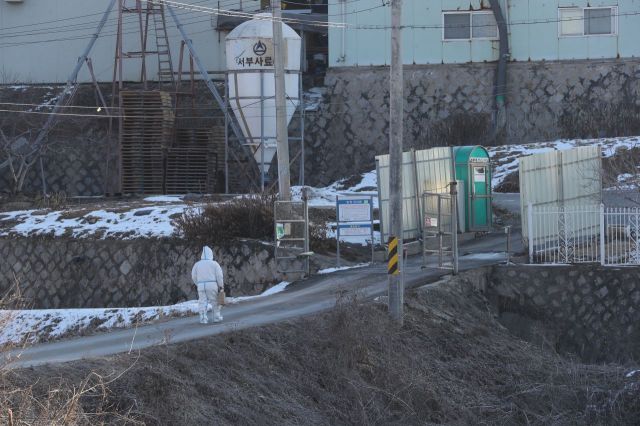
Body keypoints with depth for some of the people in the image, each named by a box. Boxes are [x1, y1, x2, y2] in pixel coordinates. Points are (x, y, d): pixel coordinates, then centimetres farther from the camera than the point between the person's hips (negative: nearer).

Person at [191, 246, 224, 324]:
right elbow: (219, 276, -2)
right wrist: (221, 286, 5)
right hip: (212, 285, -2)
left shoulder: (197, 264, 7)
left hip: (201, 286, 2)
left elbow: (194, 276, 9)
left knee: (203, 302, 4)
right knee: (215, 302, 10)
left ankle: (203, 318, -2)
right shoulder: (214, 263, 0)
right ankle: (217, 317, 14)